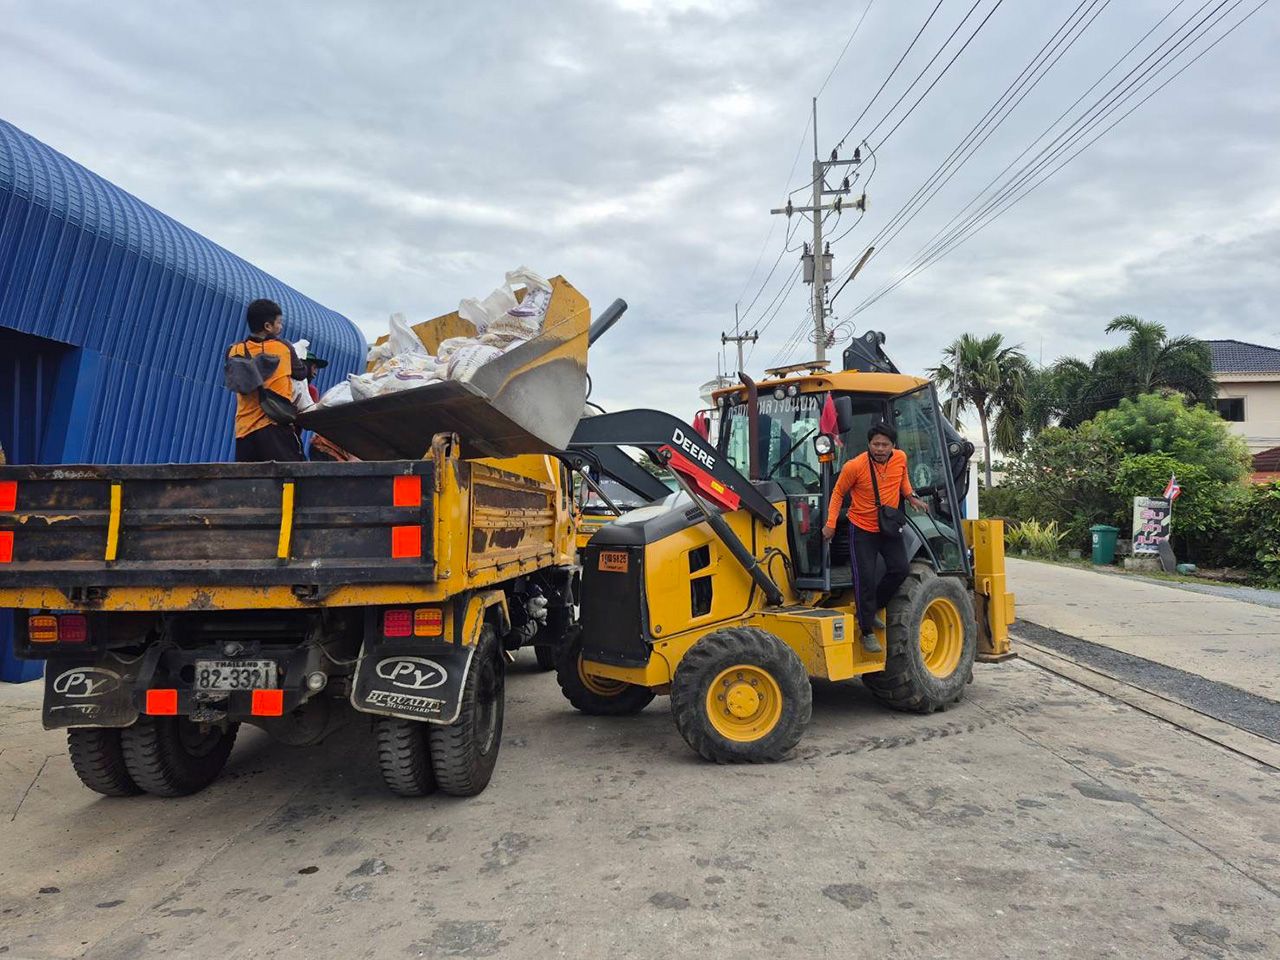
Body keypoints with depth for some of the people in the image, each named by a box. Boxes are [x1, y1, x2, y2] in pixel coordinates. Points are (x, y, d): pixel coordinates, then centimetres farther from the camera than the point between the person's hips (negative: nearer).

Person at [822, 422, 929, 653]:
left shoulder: (900, 458, -6)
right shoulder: (854, 467, -19)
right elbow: (838, 494, -5)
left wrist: (911, 497, 4)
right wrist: (831, 523, -10)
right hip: (862, 530, -4)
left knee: (899, 569, -7)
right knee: (865, 578, -6)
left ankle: (874, 609, 17)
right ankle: (867, 632, 7)